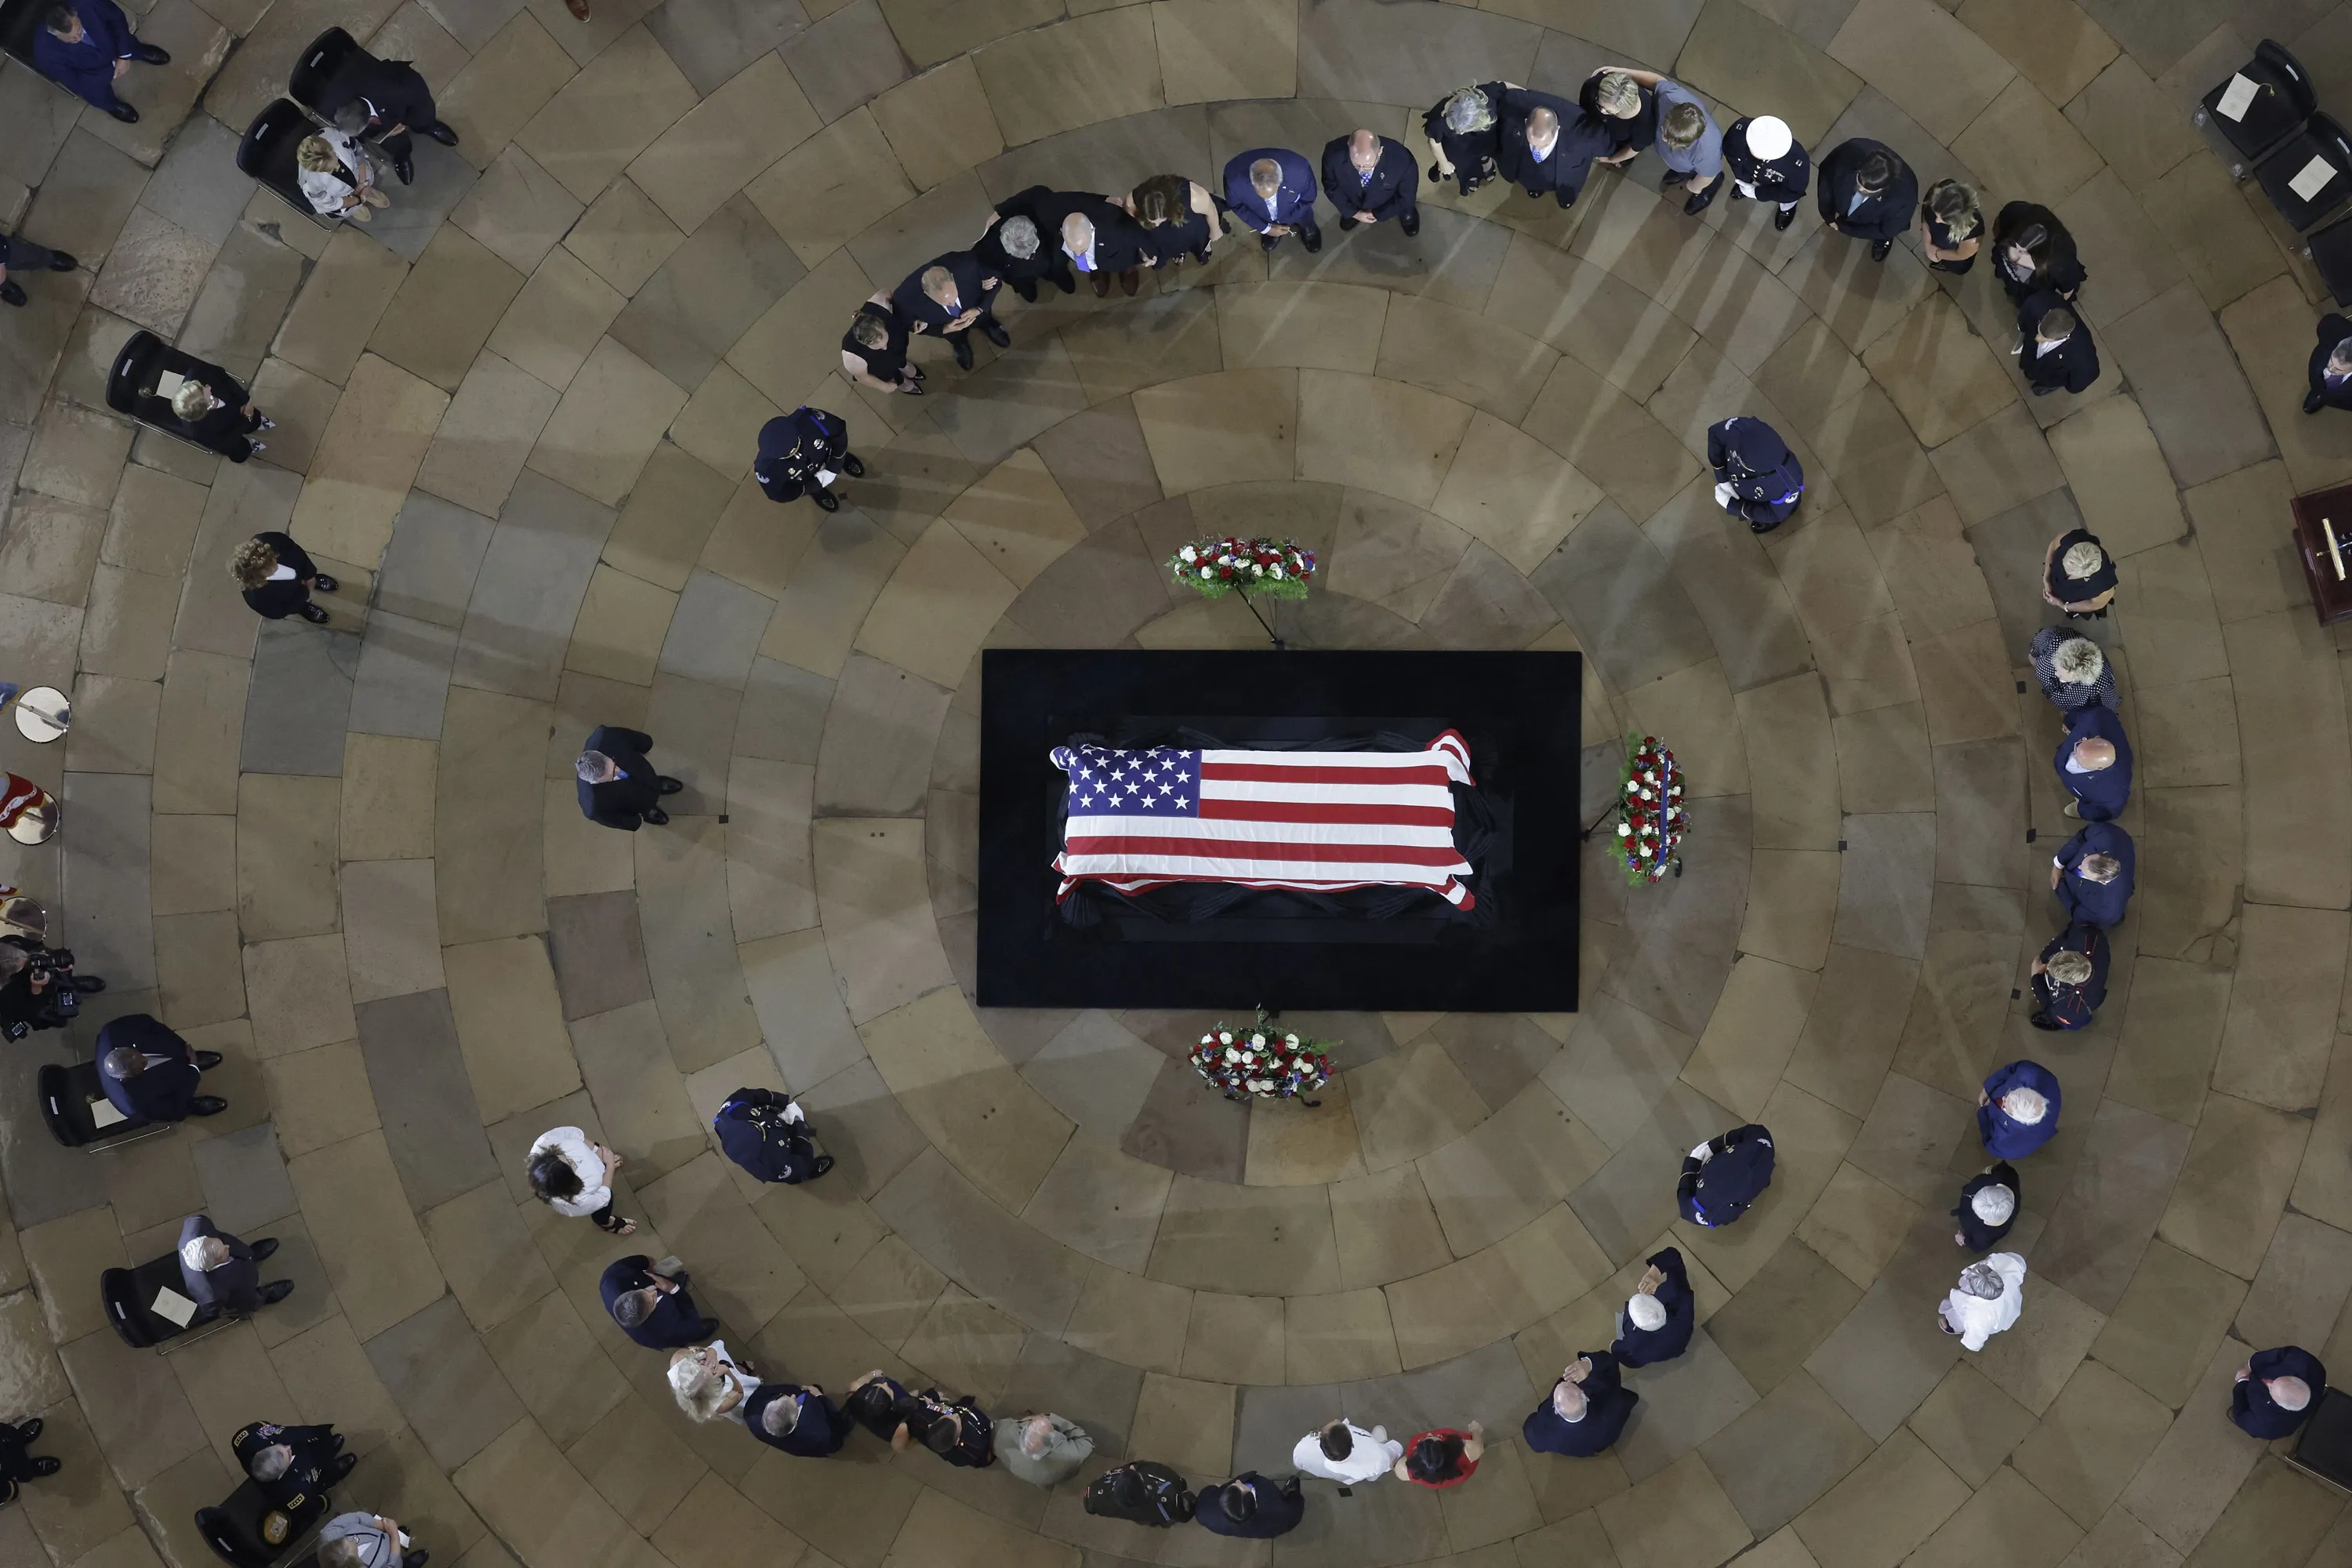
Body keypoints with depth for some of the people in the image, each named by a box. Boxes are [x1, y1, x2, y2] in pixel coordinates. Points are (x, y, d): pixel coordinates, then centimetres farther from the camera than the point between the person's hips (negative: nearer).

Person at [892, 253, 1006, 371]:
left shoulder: (969, 265, -45)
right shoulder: (906, 298, -45)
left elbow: (995, 280, -20)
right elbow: (910, 325, -20)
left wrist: (979, 309, -32)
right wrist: (945, 330, -32)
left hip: (976, 311, 1)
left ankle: (986, 324, 54)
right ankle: (959, 340, 57)